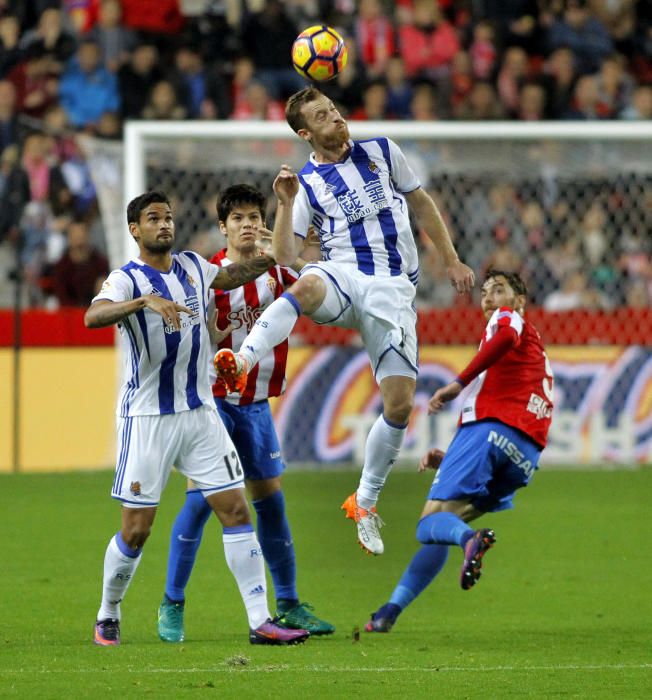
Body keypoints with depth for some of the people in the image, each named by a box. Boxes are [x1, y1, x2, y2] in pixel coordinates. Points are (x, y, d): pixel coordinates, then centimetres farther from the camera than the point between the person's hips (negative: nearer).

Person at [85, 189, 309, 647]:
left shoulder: (192, 266, 9)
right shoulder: (127, 279, -10)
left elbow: (234, 276, 30)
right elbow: (93, 317, -30)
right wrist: (146, 301, -44)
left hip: (200, 412, 5)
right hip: (147, 417, -5)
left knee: (236, 510, -3)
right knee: (137, 529, -2)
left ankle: (261, 622, -3)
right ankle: (108, 617, 20)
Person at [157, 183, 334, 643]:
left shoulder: (275, 270, 4)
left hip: (256, 402, 4)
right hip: (212, 398, -4)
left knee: (271, 501, 7)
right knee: (200, 499, -10)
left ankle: (288, 605, 16)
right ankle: (173, 605, -2)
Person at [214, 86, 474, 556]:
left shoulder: (381, 152, 11)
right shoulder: (307, 184, 5)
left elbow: (422, 203, 21)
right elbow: (284, 257, -1)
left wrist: (452, 261, 18)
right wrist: (286, 202, -14)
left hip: (394, 289, 2)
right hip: (342, 277, -2)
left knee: (400, 403, -9)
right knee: (305, 286, -41)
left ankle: (365, 504, 9)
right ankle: (240, 366, -58)